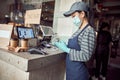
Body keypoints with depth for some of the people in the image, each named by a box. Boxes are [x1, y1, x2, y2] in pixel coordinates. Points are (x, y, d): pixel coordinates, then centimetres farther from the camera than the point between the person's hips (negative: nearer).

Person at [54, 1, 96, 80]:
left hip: (78, 73, -8)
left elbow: (85, 56, -24)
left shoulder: (89, 31, -19)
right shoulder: (79, 30, 7)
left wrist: (66, 49, -21)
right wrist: (64, 45, -2)